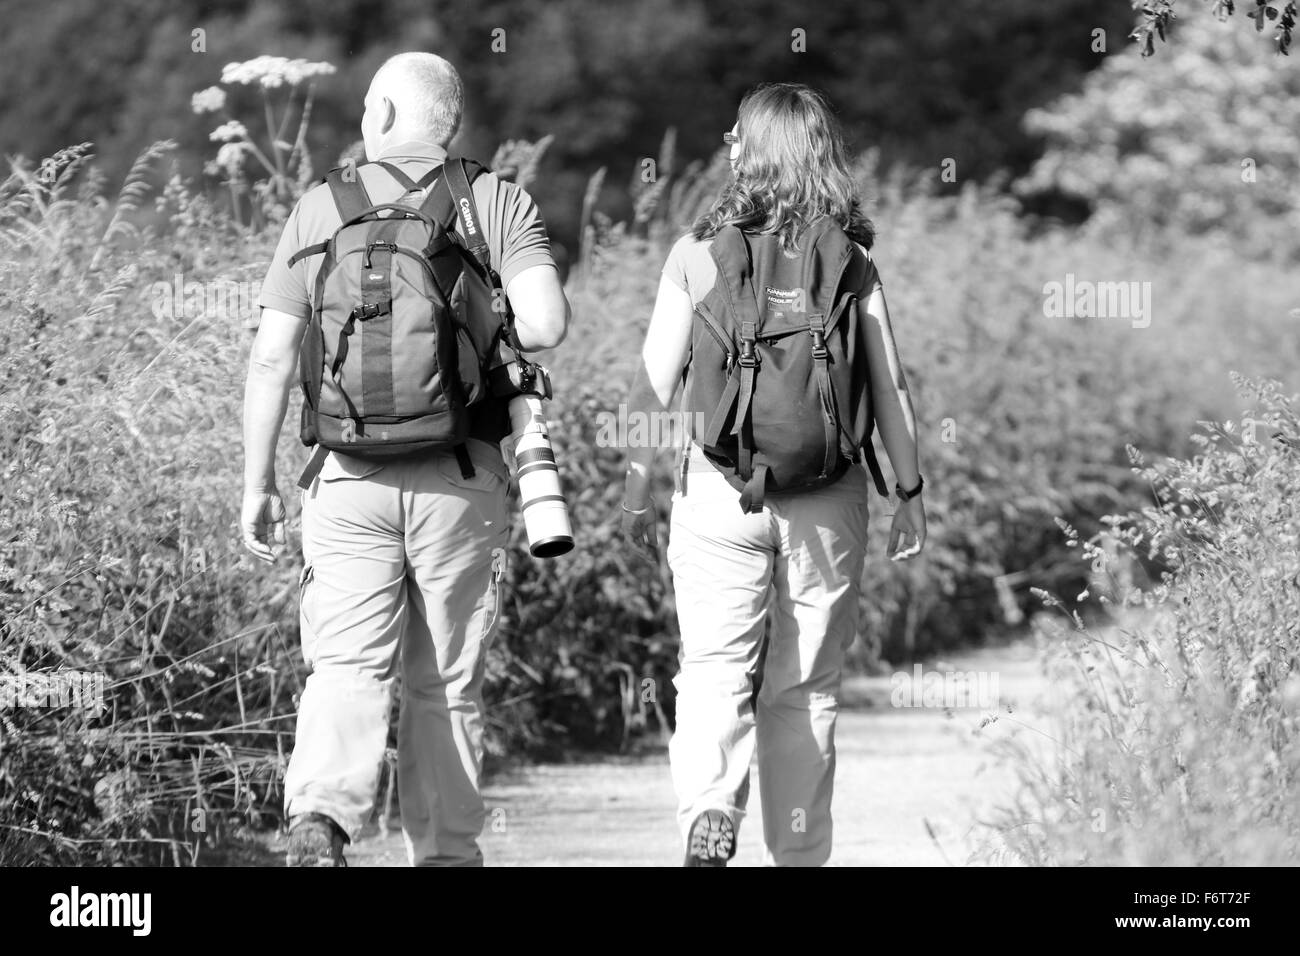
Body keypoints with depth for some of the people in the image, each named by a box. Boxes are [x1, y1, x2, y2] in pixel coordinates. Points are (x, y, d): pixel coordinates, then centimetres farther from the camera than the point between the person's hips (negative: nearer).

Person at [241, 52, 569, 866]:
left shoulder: (322, 209, 3)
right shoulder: (502, 205, 2)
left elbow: (272, 358, 1)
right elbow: (546, 324, -13)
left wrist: (258, 482, 8)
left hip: (351, 477, 0)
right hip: (463, 478, 0)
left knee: (347, 668, -3)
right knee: (446, 683, 11)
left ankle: (323, 816, -27)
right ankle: (444, 851, 16)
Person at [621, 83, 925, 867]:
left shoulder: (699, 255, -3)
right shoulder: (852, 262, 0)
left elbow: (654, 387, -2)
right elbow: (890, 389, 0)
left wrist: (637, 492, 6)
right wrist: (912, 491, 9)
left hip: (718, 490, -1)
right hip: (829, 501, 1)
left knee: (713, 675, 0)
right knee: (805, 690, 11)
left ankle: (709, 814, -24)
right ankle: (797, 853, 16)